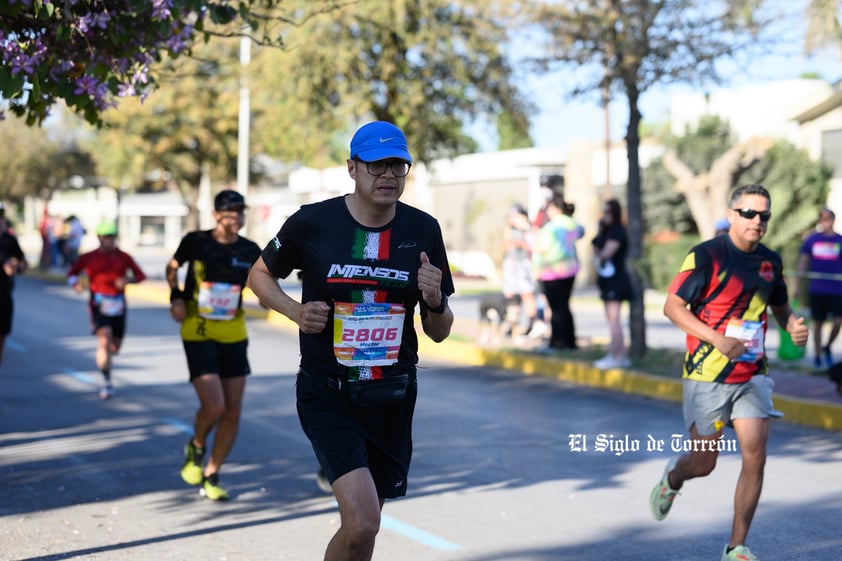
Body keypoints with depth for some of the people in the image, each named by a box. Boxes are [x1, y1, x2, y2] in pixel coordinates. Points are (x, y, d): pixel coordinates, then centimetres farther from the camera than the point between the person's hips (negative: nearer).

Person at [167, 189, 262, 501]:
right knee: (213, 407, -16)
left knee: (233, 411, 2)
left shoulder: (250, 251, -1)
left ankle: (210, 477, 19)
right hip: (198, 335, -3)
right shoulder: (195, 242, -6)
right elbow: (173, 267, 13)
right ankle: (196, 447, 18)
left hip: (234, 335, 4)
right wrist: (176, 297, -1)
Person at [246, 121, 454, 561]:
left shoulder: (423, 231, 0)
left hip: (392, 396, 4)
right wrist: (296, 311, -8)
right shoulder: (311, 223, -7)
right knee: (362, 524, -20)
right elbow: (260, 274, 10)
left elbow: (438, 333, 7)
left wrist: (435, 302, -16)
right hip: (326, 394, -3)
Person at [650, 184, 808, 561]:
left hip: (752, 376, 5)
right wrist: (717, 338, -25)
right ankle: (672, 478, 41)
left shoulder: (770, 261, 7)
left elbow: (780, 306, 22)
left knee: (755, 457, -6)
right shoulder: (706, 256, -11)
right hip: (707, 377, -5)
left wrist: (793, 325, -2)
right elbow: (672, 306, -14)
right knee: (704, 464, 3)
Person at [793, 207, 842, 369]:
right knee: (818, 323, 6)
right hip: (817, 289, 0)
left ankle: (827, 348, 19)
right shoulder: (812, 240, 4)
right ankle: (817, 355, 19)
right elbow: (802, 262, 7)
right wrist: (797, 284, 3)